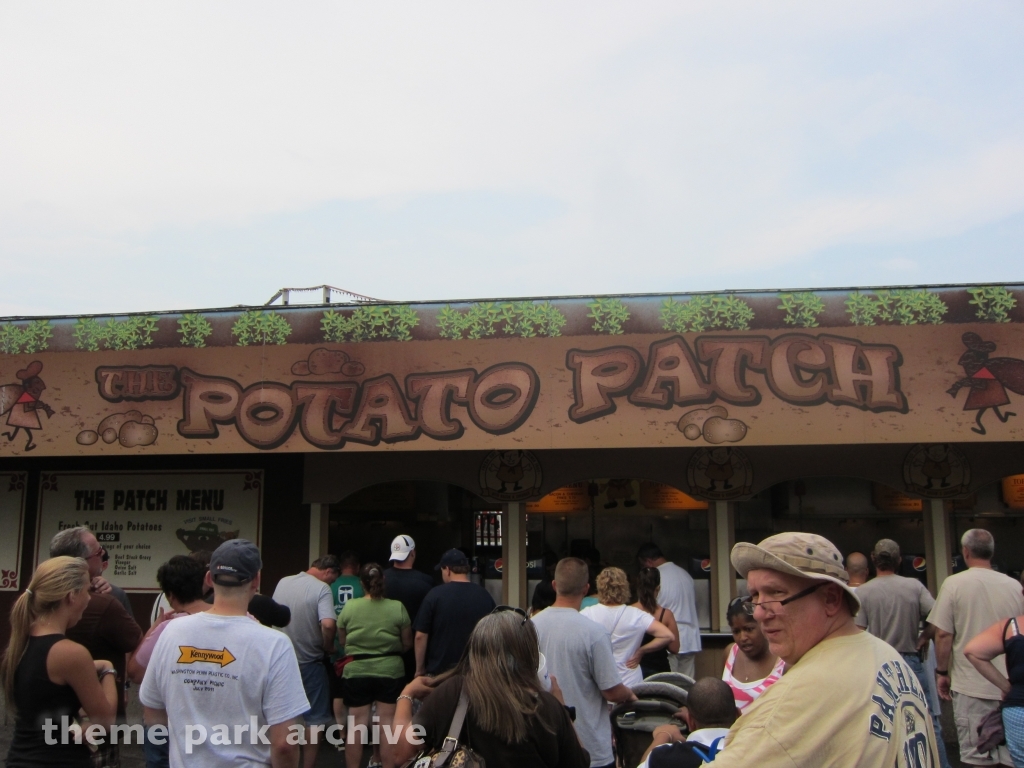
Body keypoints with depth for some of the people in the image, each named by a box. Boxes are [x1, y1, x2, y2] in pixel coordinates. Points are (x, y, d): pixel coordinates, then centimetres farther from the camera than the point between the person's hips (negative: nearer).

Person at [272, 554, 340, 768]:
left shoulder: (282, 582, 3)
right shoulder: (322, 589, -17)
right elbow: (328, 624, -29)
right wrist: (328, 647, -12)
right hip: (309, 662, -6)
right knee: (314, 719, 7)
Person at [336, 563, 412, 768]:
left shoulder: (349, 607, -4)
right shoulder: (397, 607, -7)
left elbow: (342, 641, 7)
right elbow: (407, 643, 1)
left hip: (356, 672, 1)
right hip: (390, 671, -1)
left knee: (356, 726, 8)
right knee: (388, 726, 5)